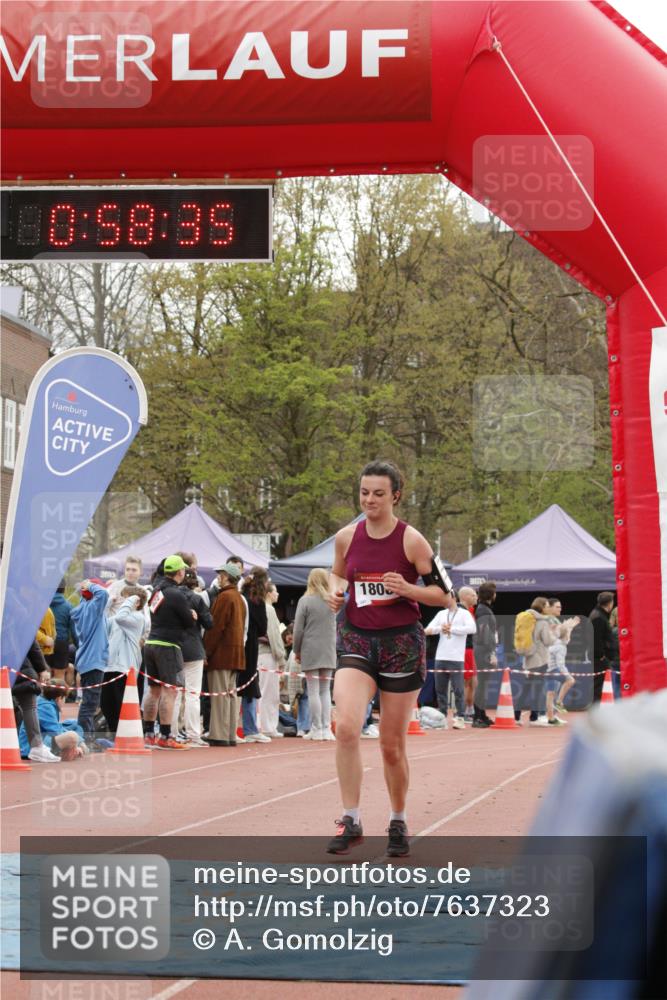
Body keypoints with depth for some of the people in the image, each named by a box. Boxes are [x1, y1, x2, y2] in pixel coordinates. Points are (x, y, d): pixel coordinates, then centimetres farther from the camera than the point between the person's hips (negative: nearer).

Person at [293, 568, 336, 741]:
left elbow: (298, 630, -4)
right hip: (329, 652, 3)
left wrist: (297, 651, 6)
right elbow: (335, 628, 10)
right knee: (325, 690, 9)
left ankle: (317, 729, -1)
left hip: (310, 651, -3)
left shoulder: (305, 601, -5)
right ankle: (326, 728, 5)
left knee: (313, 691, -1)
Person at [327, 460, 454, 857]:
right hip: (357, 640, 2)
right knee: (346, 727, -21)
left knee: (392, 745, 6)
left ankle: (398, 823, 27)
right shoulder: (347, 537, 2)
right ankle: (351, 821, -12)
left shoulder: (411, 540, -8)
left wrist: (407, 589, -21)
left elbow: (444, 596, -4)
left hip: (402, 643, -2)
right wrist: (336, 591, 0)